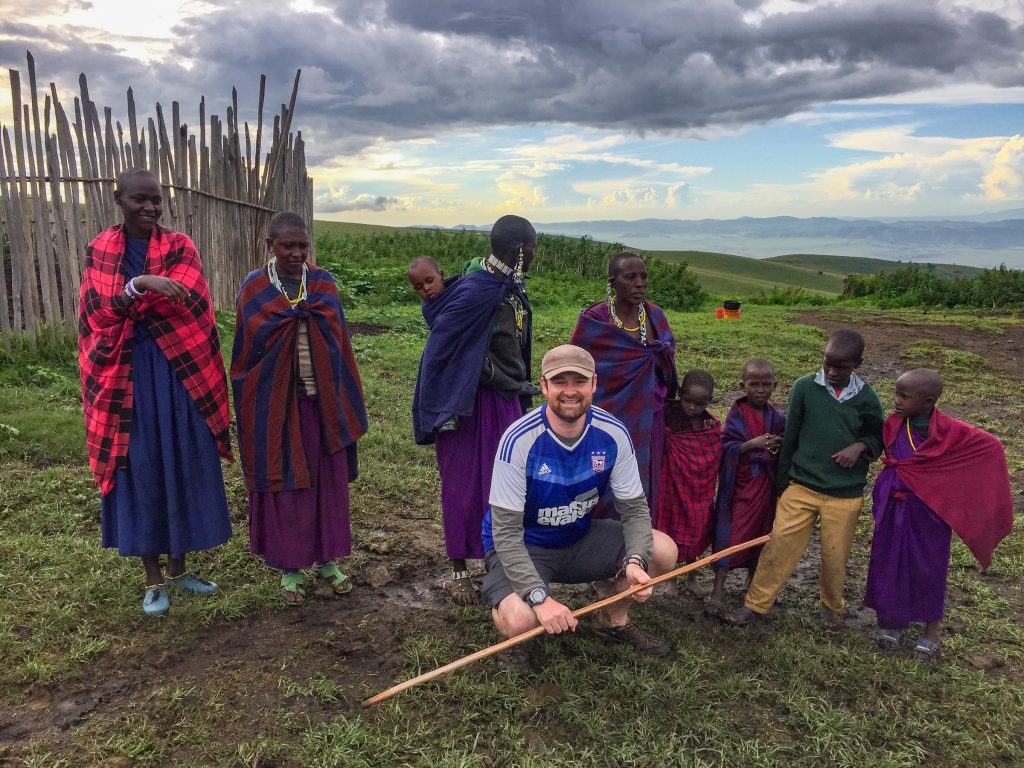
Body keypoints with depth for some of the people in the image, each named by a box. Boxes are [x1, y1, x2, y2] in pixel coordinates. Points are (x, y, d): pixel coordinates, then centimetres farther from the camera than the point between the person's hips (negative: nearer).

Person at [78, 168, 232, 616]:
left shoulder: (181, 248, 2)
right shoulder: (98, 252, 4)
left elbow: (188, 307, -13)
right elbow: (98, 313, -9)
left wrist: (129, 299, -16)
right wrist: (141, 284, -25)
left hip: (179, 376, 1)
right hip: (127, 379, 0)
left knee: (185, 469, 7)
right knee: (140, 473, 4)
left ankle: (178, 568, 25)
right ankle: (154, 579, 19)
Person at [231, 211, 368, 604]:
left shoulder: (324, 284, 3)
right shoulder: (254, 288, -3)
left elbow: (340, 344, 4)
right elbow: (247, 350, -2)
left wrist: (345, 401, 1)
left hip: (323, 399, 2)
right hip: (276, 402, -2)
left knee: (327, 478, 10)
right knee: (283, 481, 6)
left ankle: (326, 558, 27)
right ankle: (289, 566, 21)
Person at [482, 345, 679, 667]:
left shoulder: (613, 434, -14)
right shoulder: (519, 440, -28)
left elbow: (634, 509, -6)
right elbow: (506, 532, -26)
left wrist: (635, 561, -26)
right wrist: (540, 598, -34)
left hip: (580, 538, 5)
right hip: (520, 547, -5)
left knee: (663, 551, -11)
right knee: (520, 620, -33)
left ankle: (613, 619, 18)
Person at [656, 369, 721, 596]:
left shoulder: (713, 426, -7)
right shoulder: (669, 416, -16)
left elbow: (716, 461, 0)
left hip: (699, 492, 3)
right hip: (673, 488, -3)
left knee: (695, 530, 18)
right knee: (672, 530, 12)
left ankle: (692, 577, 39)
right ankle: (670, 579, 32)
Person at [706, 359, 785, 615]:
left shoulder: (777, 417, 3)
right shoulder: (737, 415, -8)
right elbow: (725, 447, -14)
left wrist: (778, 446, -10)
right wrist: (753, 444, -23)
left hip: (766, 484, 4)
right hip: (739, 484, -4)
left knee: (762, 531, 15)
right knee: (731, 533, -4)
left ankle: (753, 578, 34)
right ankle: (718, 588, 2)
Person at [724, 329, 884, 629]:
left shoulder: (867, 399, -3)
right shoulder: (804, 387, -7)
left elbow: (878, 439, 10)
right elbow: (790, 437, 0)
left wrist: (860, 446, -14)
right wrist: (781, 482, 5)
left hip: (845, 494, 1)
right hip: (801, 486, 0)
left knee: (835, 555, 11)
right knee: (779, 545, 0)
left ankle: (832, 606, 36)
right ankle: (755, 604, 13)